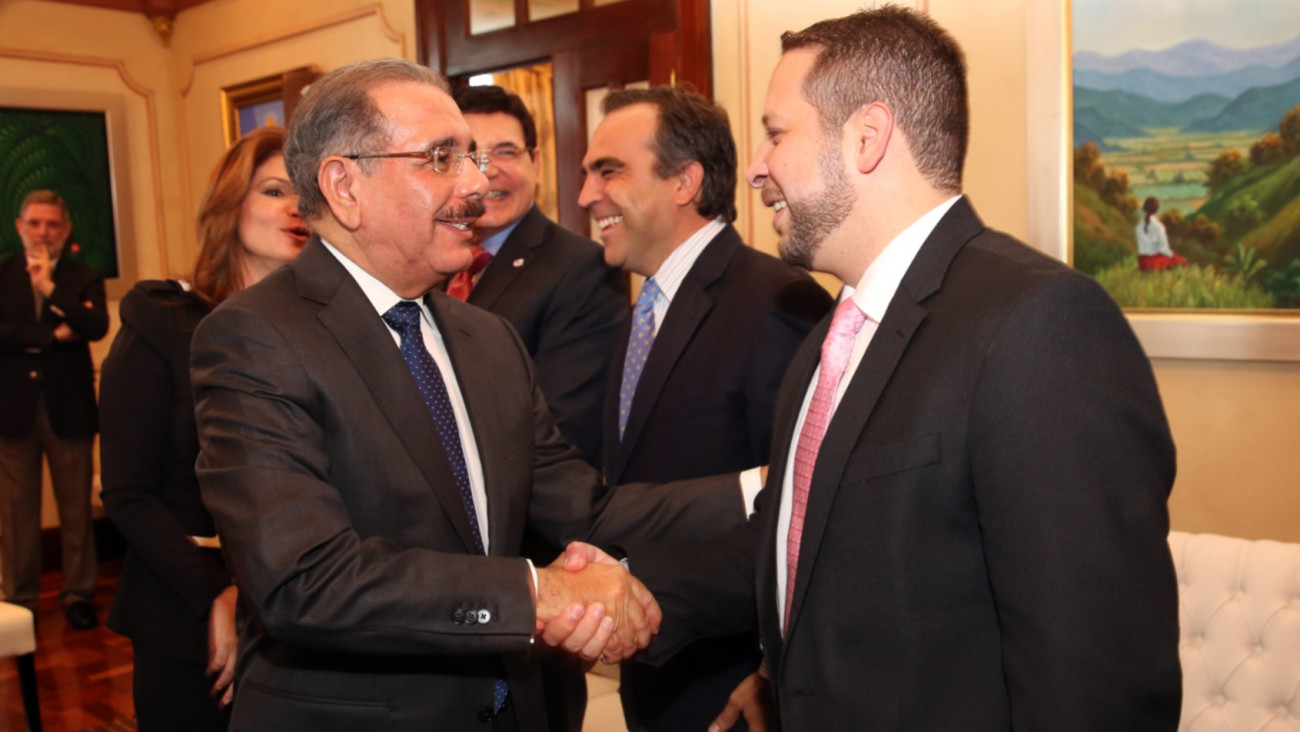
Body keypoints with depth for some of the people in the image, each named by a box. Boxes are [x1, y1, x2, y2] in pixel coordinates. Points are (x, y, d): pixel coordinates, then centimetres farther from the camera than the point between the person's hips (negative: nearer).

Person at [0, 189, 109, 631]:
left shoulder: (85, 278, 5)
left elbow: (98, 327, -13)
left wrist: (50, 287, -17)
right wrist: (52, 335, -13)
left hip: (68, 408, 0)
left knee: (76, 508, 7)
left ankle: (77, 595, 19)